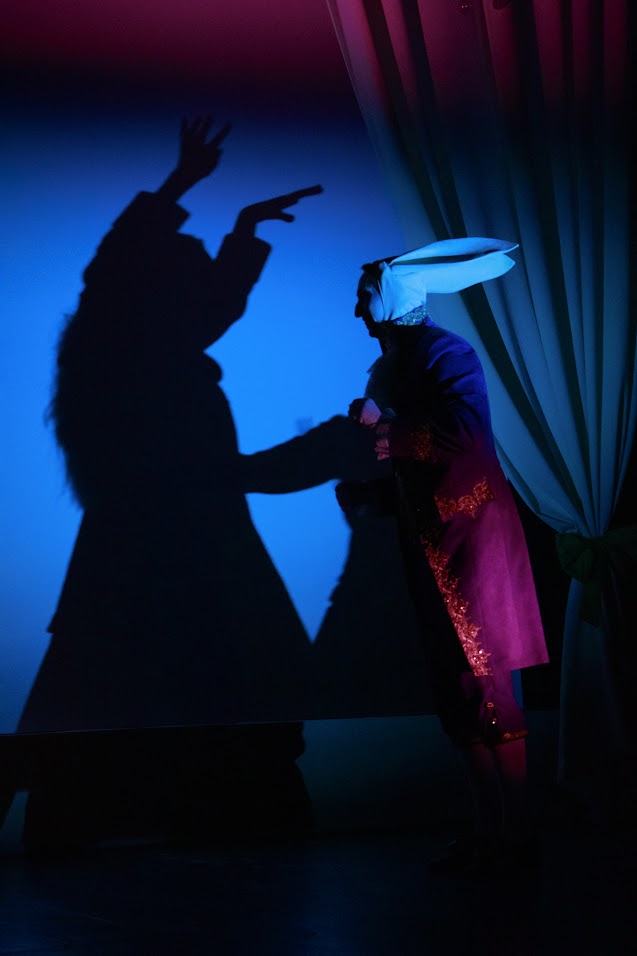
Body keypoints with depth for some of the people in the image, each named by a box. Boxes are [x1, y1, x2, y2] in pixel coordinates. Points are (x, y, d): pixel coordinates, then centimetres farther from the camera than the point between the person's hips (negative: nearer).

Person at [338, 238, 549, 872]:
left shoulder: (446, 354, -9)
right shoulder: (392, 368, 15)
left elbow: (465, 430, -26)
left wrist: (387, 427, -21)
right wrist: (367, 493, 9)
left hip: (472, 544, -8)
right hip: (432, 551, 8)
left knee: (487, 692, -6)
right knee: (456, 700, 8)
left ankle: (516, 837, 2)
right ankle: (491, 832, 15)